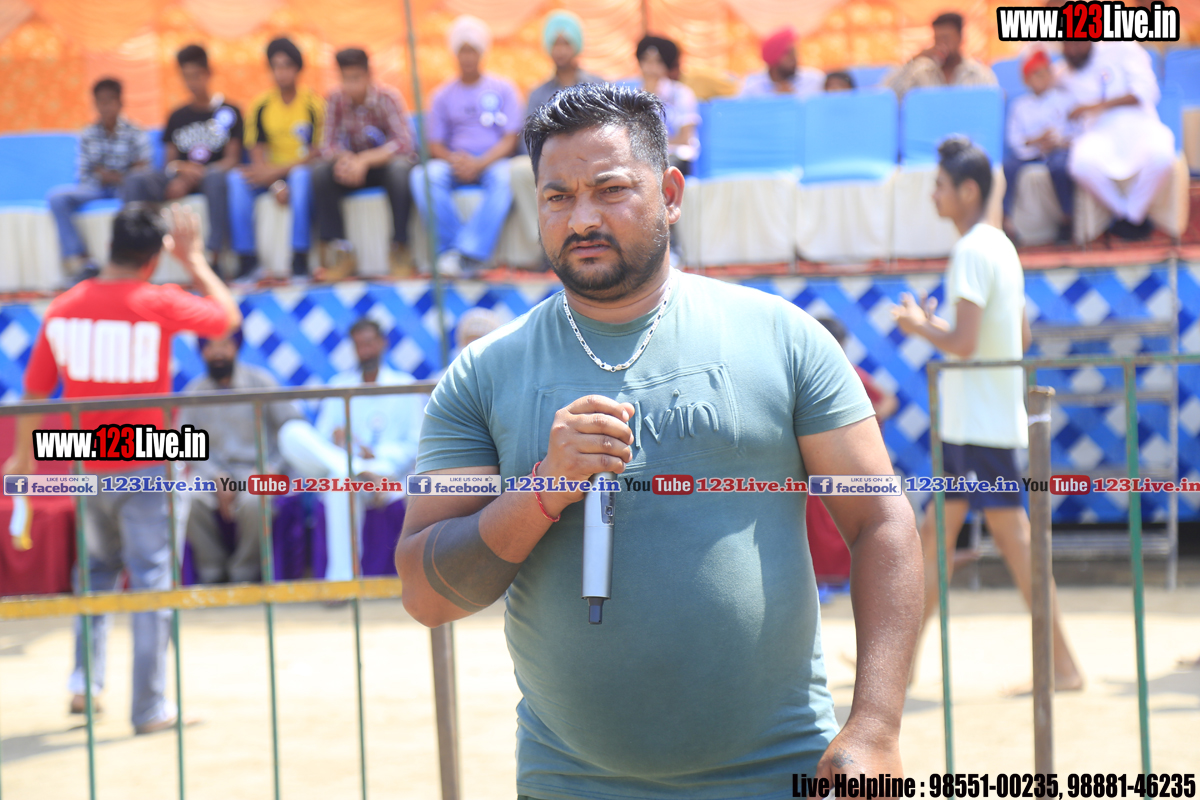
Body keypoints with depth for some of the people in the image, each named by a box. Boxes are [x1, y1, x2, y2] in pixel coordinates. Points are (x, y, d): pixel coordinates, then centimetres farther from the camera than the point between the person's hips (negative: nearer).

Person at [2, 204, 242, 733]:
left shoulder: (63, 308, -1)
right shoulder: (158, 304, -11)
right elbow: (228, 317, 5)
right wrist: (194, 260, 15)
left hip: (87, 468, 4)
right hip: (146, 466, -4)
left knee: (99, 567, 25)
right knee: (151, 580, 3)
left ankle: (84, 679, 15)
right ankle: (150, 707, 4)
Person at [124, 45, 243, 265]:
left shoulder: (228, 112, 5)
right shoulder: (177, 117, 17)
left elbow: (232, 160, -2)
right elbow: (171, 160, 13)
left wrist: (198, 173, -18)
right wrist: (180, 170, -12)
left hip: (213, 175, -4)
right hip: (181, 181, 4)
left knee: (215, 177, -40)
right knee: (137, 179, -23)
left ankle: (213, 253, -44)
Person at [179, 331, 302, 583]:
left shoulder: (260, 381, 3)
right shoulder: (193, 392, 7)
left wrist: (271, 468, -14)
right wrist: (217, 479, -15)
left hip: (256, 470, -2)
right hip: (213, 472, 2)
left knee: (252, 501, -36)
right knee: (190, 500, -31)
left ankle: (245, 574, -15)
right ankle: (214, 574, -15)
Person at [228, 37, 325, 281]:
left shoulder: (313, 103, -6)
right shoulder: (261, 106, 3)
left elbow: (317, 153, -9)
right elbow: (257, 154, -1)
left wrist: (276, 171, -18)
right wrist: (276, 186, -18)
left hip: (304, 171, -3)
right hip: (272, 175, 3)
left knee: (301, 176, -37)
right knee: (236, 179, -24)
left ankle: (300, 259, -34)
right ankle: (246, 258, -25)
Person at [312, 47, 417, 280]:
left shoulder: (387, 97, -19)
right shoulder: (337, 99, -10)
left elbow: (403, 143, -27)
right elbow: (329, 145, -10)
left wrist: (364, 161, -40)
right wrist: (343, 158, -35)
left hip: (385, 163, -3)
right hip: (354, 163, 3)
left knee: (399, 169, -38)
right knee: (320, 172, -24)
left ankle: (401, 251, -28)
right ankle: (340, 254, -21)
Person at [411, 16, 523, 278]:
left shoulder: (503, 89, 8)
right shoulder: (444, 95, 14)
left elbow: (510, 141, -1)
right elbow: (434, 145, 9)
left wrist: (480, 164, -18)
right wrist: (454, 160, -15)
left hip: (493, 161, -2)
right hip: (455, 161, 2)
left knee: (503, 177, -39)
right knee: (423, 175, -32)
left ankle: (469, 253, -42)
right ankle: (450, 246, -32)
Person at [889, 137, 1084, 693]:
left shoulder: (972, 251, -15)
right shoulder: (1001, 246, 15)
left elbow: (964, 343, -22)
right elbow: (1021, 336, 21)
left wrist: (920, 327, -4)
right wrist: (936, 325, 20)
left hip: (980, 424, -10)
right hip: (971, 420, 10)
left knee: (1014, 539, -5)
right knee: (936, 532, 10)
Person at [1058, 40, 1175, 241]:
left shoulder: (1121, 50, 9)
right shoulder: (1064, 78, 19)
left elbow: (1146, 91, -3)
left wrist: (1100, 106, -12)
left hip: (1138, 127, -1)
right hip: (1099, 135, 1)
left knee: (1161, 155, -36)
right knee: (1082, 164, -36)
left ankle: (1133, 215, -10)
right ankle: (1121, 210, -8)